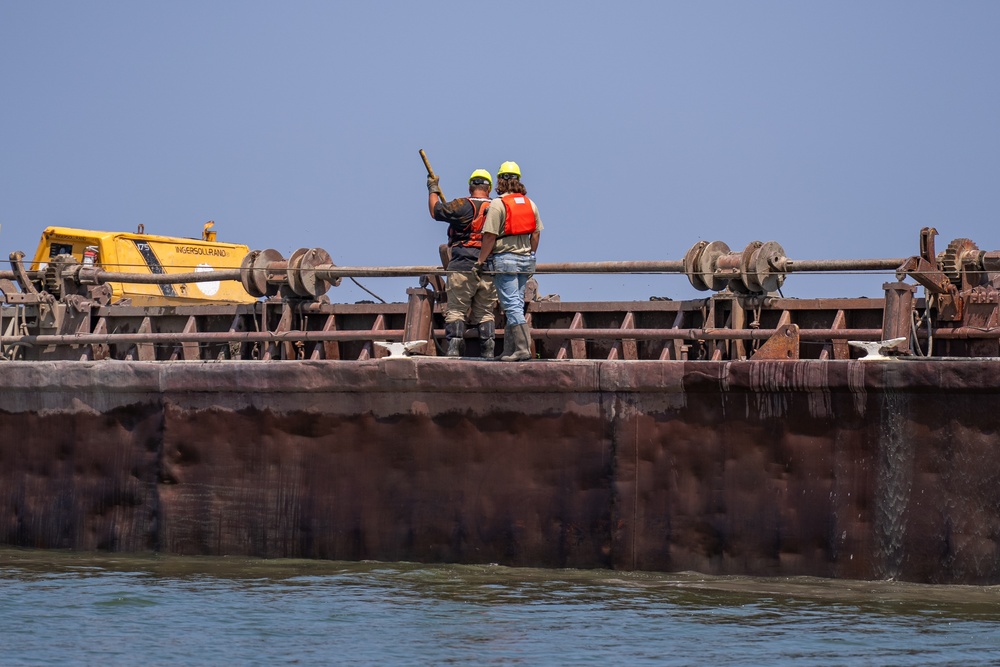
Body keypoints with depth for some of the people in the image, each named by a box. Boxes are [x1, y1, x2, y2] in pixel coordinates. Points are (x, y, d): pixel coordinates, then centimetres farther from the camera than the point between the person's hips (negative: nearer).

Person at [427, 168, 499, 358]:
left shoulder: (463, 206, -7)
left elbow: (436, 210, 2)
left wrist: (433, 189, 17)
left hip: (462, 266, -4)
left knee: (456, 310, 0)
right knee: (485, 312, 9)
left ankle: (454, 347, -9)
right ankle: (488, 349, 4)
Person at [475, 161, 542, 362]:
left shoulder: (498, 205, -10)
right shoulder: (530, 204, 9)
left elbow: (490, 237, -13)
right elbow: (536, 234, 13)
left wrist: (480, 261, -6)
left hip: (504, 259, -6)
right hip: (525, 260, 6)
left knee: (511, 305, -7)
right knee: (517, 305, 10)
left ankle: (523, 348, -14)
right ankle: (510, 350, 11)